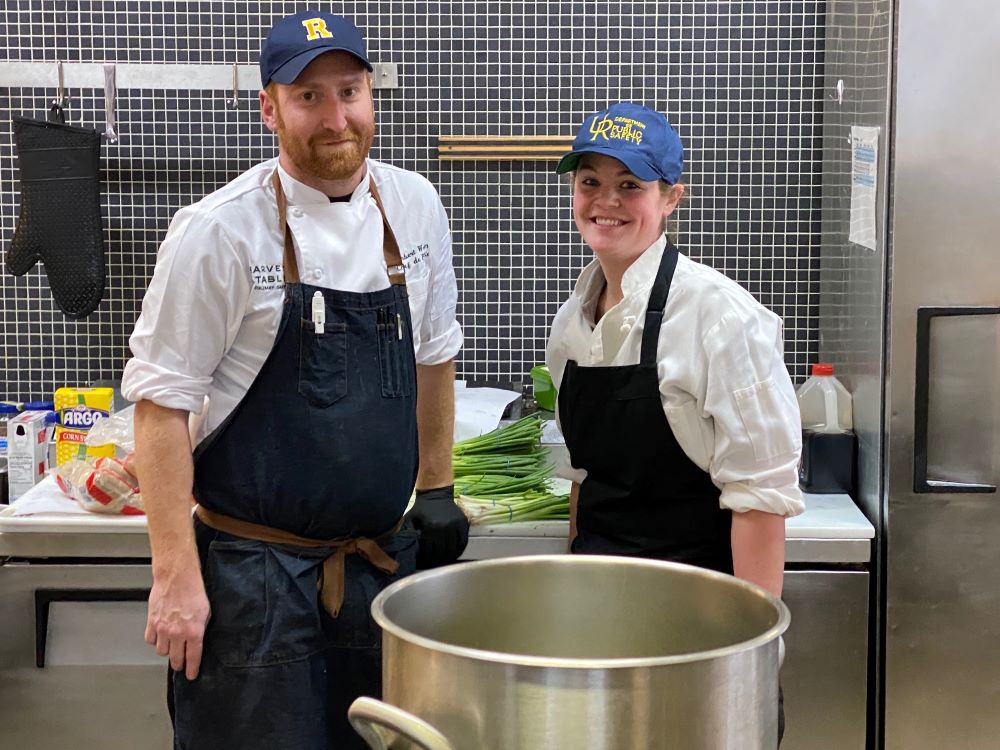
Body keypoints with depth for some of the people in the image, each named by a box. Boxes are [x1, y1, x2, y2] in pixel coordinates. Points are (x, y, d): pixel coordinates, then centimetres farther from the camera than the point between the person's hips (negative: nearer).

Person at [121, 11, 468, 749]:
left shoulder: (415, 208, 2)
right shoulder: (221, 231, -13)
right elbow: (161, 404, -11)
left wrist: (436, 488, 15)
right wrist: (175, 576, -13)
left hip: (386, 560, 5)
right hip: (256, 571, -4)